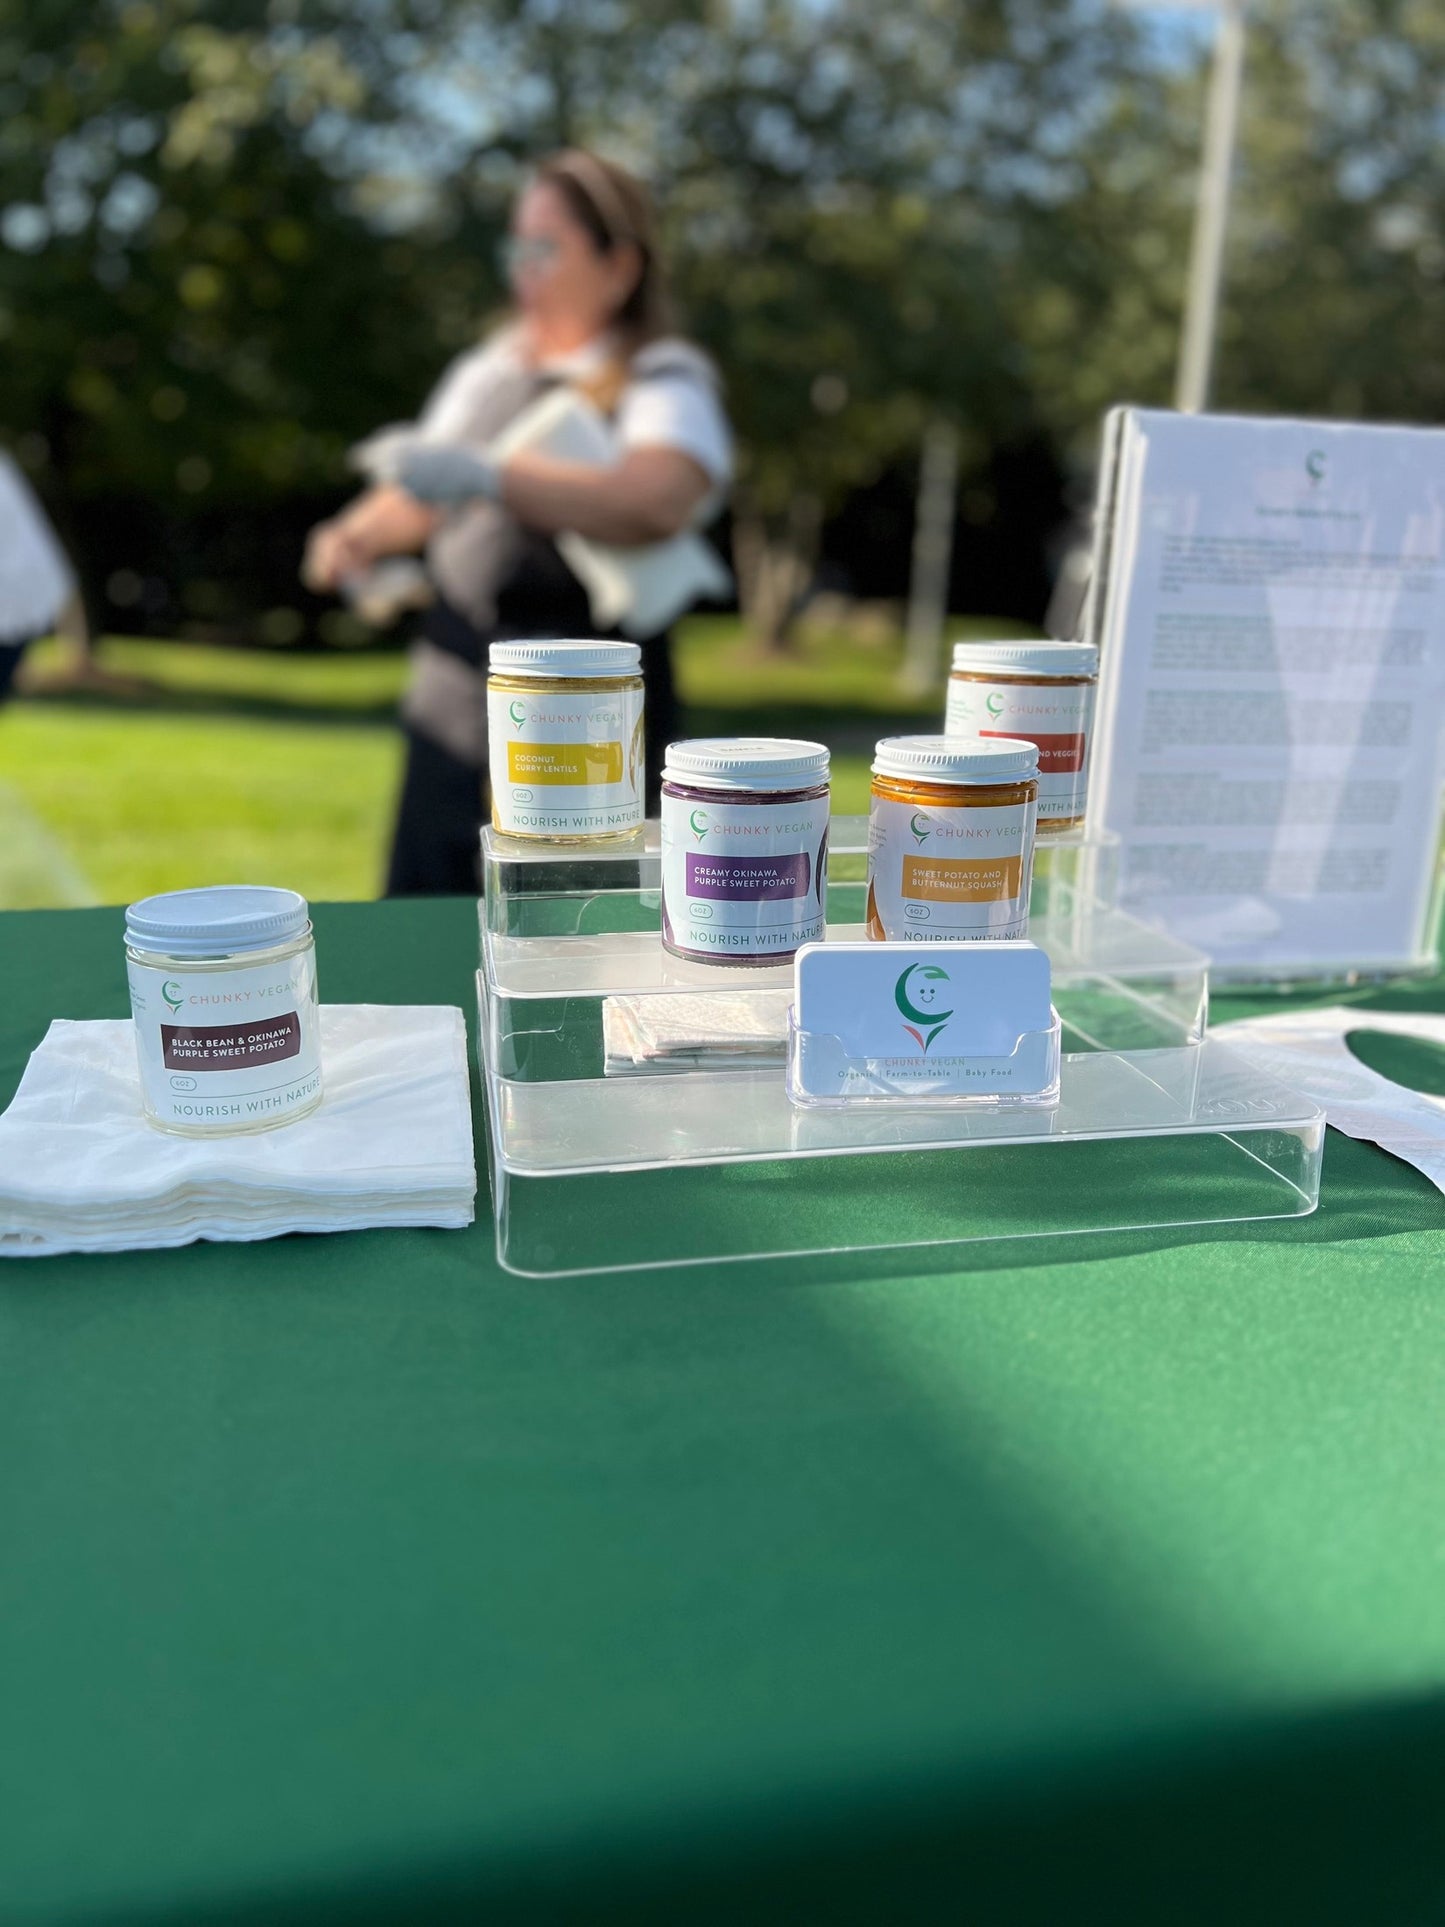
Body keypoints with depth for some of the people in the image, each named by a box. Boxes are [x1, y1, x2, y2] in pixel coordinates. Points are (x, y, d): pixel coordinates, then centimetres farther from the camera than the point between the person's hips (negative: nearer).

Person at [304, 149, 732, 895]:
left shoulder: (667, 381, -3)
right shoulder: (487, 367, 17)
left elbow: (655, 501, -25)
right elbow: (428, 495, 28)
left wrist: (489, 475, -34)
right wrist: (359, 533, 6)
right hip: (454, 692, 6)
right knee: (417, 905, 7)